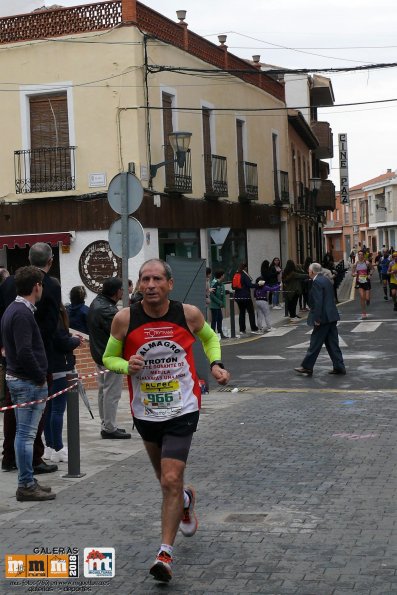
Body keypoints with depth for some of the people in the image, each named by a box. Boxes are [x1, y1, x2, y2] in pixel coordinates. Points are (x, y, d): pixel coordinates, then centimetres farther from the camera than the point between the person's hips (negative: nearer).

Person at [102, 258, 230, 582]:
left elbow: (210, 337, 13)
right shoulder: (125, 319, -11)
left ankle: (165, 554, -1)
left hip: (182, 410, -2)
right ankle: (187, 499, 56)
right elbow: (109, 358, 2)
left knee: (171, 481, -13)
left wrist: (215, 364, -5)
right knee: (166, 479, 20)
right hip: (145, 411, 2)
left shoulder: (189, 314, -9)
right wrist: (127, 365, -20)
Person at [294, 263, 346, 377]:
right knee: (332, 343, 11)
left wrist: (317, 319, -19)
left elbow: (318, 302, -21)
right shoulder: (326, 280, 15)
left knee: (315, 343, -2)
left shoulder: (316, 282, -14)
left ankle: (307, 367, 6)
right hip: (331, 316, 9)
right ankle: (339, 367, 11)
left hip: (323, 318, -9)